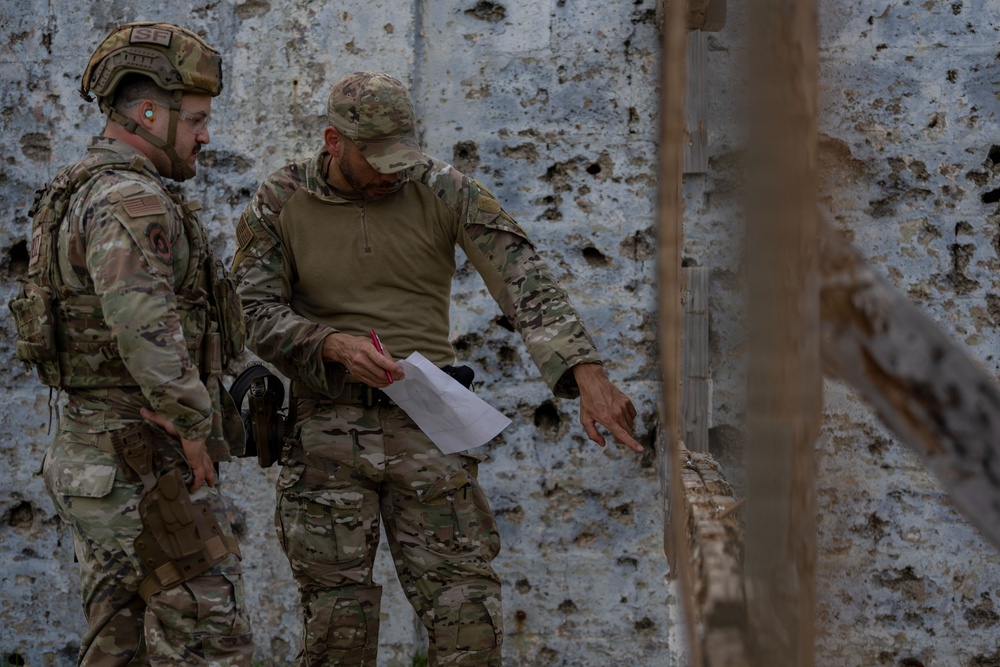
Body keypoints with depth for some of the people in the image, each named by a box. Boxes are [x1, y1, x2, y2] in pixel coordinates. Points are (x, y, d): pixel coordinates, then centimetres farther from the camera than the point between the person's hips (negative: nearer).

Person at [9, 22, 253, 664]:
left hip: (98, 458, 10)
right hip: (150, 466, -10)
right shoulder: (131, 202, -17)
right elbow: (143, 323, -33)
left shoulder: (80, 196, 16)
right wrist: (195, 427, -21)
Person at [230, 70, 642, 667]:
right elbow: (255, 314, -5)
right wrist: (336, 344, -25)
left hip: (426, 428, 1)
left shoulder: (444, 192, -3)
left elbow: (525, 279, -13)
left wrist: (588, 375, -27)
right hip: (327, 432, 0)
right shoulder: (278, 205, -1)